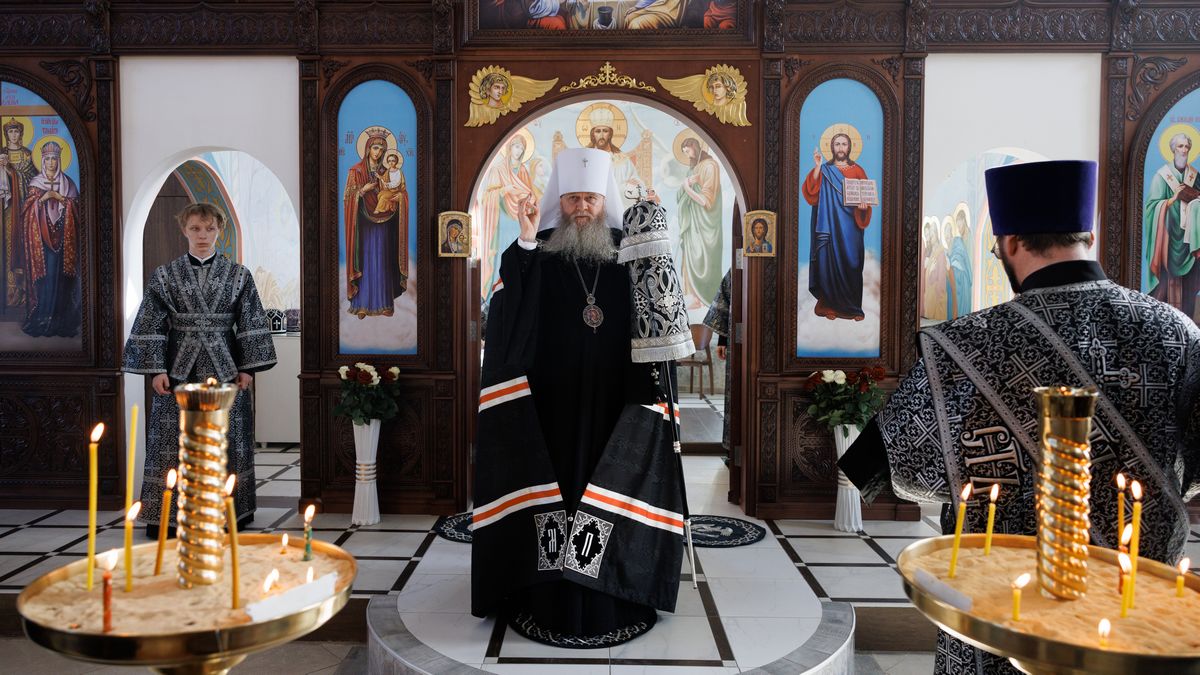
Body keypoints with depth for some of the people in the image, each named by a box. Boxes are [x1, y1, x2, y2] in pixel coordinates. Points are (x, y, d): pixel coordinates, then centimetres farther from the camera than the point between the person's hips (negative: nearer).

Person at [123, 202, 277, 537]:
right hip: (179, 368, 0)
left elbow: (251, 324, 3)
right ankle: (165, 514, 12)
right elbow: (151, 326, 2)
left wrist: (248, 368, -3)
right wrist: (156, 369, -5)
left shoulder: (238, 275, 4)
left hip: (223, 369, 0)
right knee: (172, 440, 3)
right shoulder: (164, 276, 4)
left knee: (226, 440, 5)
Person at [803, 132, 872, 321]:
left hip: (850, 227, 1)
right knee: (830, 262, -3)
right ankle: (830, 305, 6)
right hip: (830, 226, 0)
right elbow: (811, 192, -8)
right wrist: (817, 167, -17)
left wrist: (864, 205, -15)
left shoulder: (857, 171, 9)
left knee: (851, 263, 0)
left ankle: (853, 308, 8)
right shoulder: (824, 170, 7)